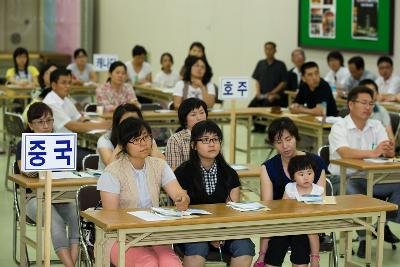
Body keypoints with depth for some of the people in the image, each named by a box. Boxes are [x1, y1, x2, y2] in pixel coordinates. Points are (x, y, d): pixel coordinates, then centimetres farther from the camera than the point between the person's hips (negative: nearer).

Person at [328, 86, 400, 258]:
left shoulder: (376, 126, 6)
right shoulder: (339, 128, -10)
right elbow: (345, 153, -29)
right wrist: (373, 153, -43)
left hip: (371, 178, 5)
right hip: (344, 179, -5)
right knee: (355, 195, -37)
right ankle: (364, 238, -17)